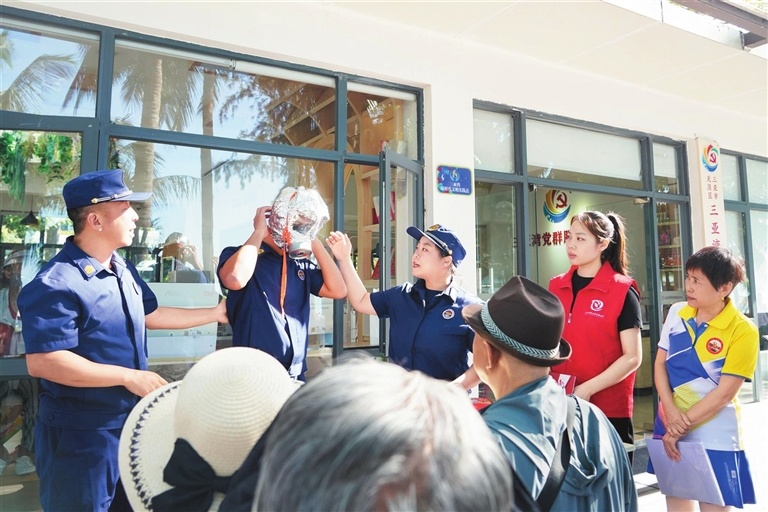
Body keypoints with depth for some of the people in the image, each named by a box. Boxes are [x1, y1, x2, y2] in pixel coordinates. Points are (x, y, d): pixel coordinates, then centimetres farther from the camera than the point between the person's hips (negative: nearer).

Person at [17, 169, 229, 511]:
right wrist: (128, 376, -26)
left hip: (130, 422, 9)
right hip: (80, 435, -8)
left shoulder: (124, 271, 6)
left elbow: (150, 315, 17)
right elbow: (42, 362, -28)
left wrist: (214, 313, 16)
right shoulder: (56, 283, -24)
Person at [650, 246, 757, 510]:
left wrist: (683, 424, -14)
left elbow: (725, 391, -14)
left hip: (713, 437, -4)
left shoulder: (742, 331, -13)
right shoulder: (676, 313, 0)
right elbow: (660, 364, 2)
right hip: (670, 428, 5)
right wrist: (670, 411, -11)